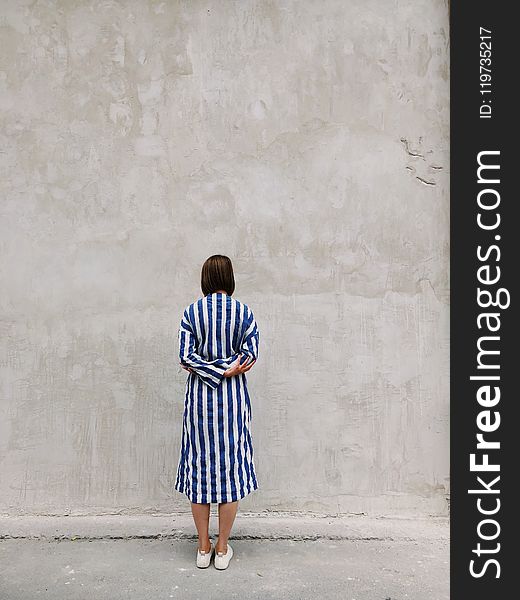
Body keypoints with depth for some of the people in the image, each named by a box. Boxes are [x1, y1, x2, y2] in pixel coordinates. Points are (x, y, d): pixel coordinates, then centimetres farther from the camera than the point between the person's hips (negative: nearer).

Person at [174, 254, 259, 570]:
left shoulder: (191, 312, -2)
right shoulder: (244, 312, -3)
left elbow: (186, 357, -9)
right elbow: (251, 354, -9)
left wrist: (213, 370, -3)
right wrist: (229, 368, -3)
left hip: (199, 397, 1)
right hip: (233, 399, 0)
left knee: (200, 466, 10)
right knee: (230, 466, 8)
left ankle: (204, 548, 22)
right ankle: (223, 549, 18)